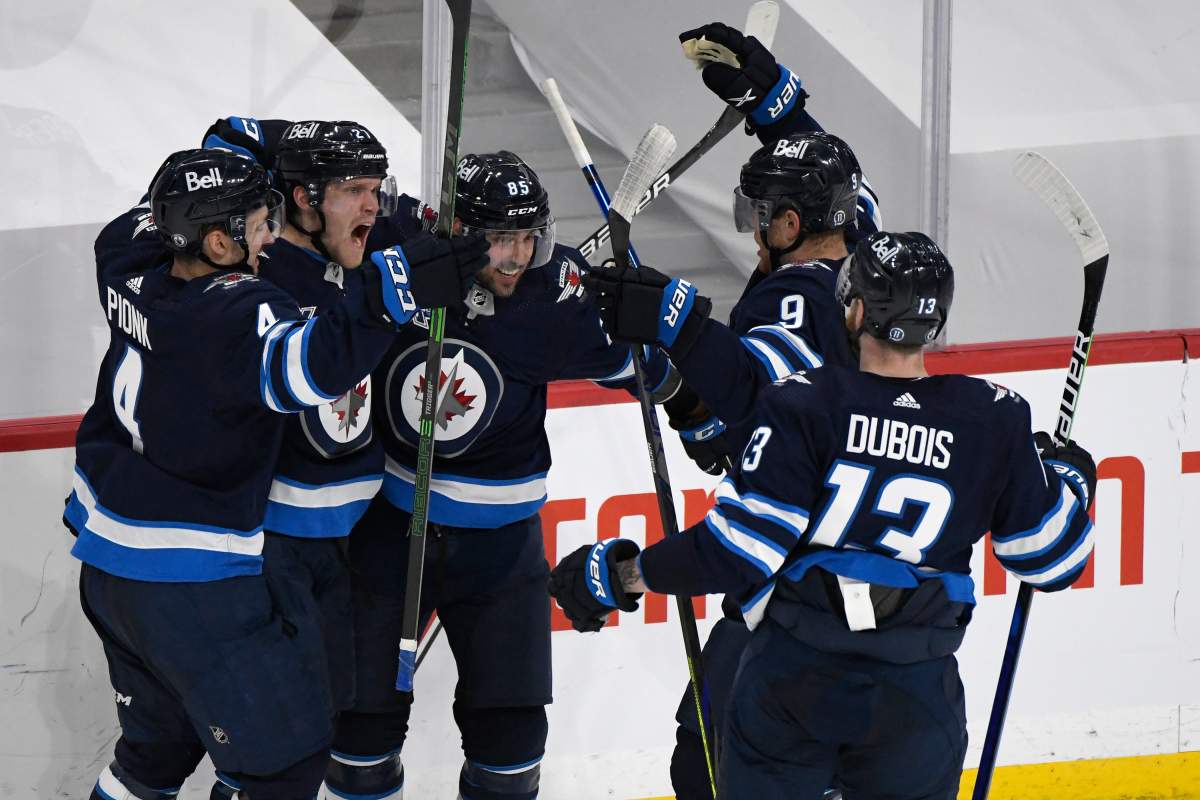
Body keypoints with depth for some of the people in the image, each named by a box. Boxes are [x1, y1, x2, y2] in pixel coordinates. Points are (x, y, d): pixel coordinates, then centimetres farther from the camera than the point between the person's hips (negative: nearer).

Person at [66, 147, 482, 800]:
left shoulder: (137, 280, 0)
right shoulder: (234, 310, -23)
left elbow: (127, 233, 24)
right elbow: (305, 366, -42)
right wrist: (399, 286, -43)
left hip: (107, 557, 9)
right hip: (193, 584, -9)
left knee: (160, 744, 26)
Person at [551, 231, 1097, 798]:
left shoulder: (805, 405, -11)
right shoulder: (992, 421, -2)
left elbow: (741, 546, -15)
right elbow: (1050, 559, 6)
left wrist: (625, 574, -3)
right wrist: (1068, 479, 27)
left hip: (795, 678, -2)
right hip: (915, 697, 2)